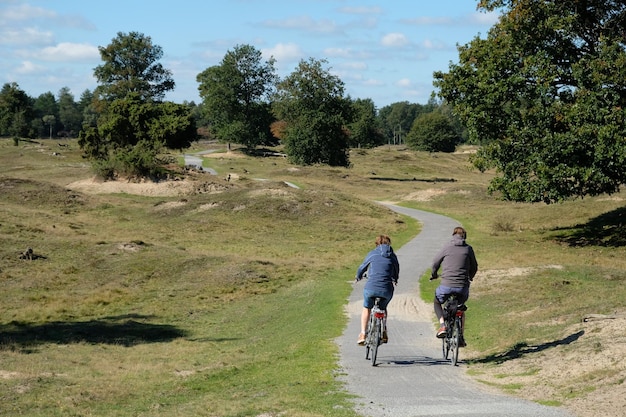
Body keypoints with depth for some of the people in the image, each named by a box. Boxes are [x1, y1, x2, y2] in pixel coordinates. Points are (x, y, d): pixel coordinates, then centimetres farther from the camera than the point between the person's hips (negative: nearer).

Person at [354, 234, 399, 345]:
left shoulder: (372, 254, 10)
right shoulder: (393, 256, 14)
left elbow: (362, 267, 23)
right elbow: (396, 272, 29)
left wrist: (358, 277, 45)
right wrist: (394, 280, 52)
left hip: (371, 287, -1)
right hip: (387, 290, 1)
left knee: (366, 308, 25)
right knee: (383, 308, 32)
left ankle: (363, 334, 14)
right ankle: (384, 332, 24)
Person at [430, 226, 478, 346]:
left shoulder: (447, 247, 1)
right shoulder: (468, 249, 5)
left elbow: (435, 262, 11)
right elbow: (474, 267, 16)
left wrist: (433, 275, 31)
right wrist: (470, 277, 37)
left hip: (446, 285, -2)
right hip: (463, 286, 2)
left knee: (437, 302, 26)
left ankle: (443, 326, 3)